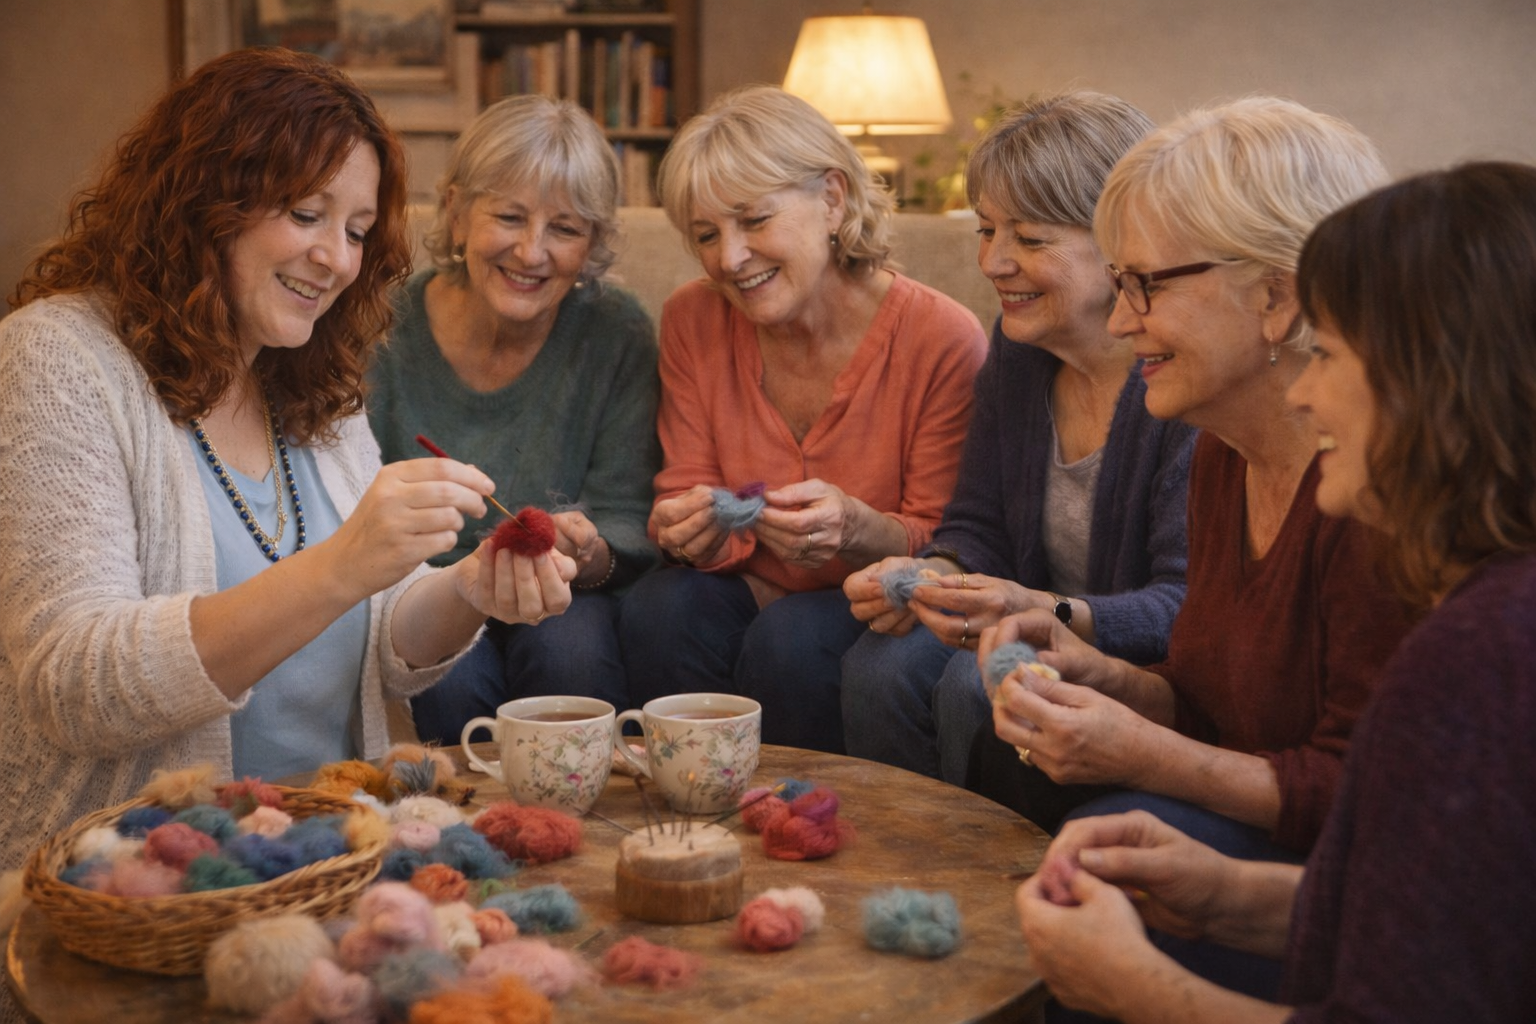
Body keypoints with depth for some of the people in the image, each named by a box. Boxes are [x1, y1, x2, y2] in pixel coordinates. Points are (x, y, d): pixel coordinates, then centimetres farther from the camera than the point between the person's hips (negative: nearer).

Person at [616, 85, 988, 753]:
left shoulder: (942, 339, -15)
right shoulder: (692, 322, -3)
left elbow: (943, 548, -10)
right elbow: (686, 493, 1)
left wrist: (857, 529, -32)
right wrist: (688, 529, -25)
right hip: (750, 591, 3)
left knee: (791, 642, -33)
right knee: (658, 611, -27)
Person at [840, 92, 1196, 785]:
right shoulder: (1016, 346, 5)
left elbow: (1190, 608, -23)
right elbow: (979, 531, 8)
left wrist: (1044, 614, -39)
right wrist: (926, 576, -14)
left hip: (1149, 672, -6)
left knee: (979, 688, -28)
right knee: (880, 666, -17)